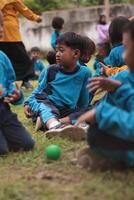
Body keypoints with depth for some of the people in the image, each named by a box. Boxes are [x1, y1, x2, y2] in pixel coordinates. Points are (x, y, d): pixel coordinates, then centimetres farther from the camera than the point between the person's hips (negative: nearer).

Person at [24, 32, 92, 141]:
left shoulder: (84, 72, 2)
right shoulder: (52, 70, 6)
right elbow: (40, 88, 16)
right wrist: (28, 103, 6)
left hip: (68, 111, 0)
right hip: (47, 104, 0)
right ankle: (56, 127, -71)